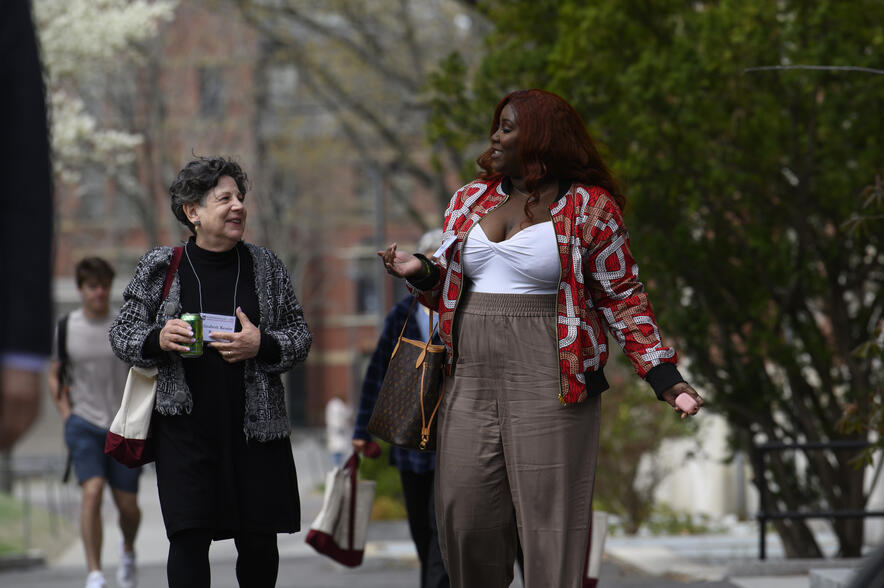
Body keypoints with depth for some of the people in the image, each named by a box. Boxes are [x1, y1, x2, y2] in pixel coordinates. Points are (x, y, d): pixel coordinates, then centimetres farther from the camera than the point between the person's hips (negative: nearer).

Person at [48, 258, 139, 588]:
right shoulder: (65, 329, 3)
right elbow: (55, 377, 14)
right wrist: (67, 417, 1)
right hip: (83, 423, -1)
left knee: (128, 505, 2)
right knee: (92, 490, -21)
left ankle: (128, 550, 36)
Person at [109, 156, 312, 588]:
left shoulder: (265, 266, 7)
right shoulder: (160, 268, 3)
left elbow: (301, 336, 10)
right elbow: (121, 335, 8)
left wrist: (261, 345, -11)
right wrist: (157, 340, -14)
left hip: (256, 425, 2)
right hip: (185, 426, -2)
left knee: (258, 540, 4)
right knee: (188, 536, -10)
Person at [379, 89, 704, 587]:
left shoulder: (589, 208, -3)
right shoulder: (470, 201, 14)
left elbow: (623, 299, -2)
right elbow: (449, 287, 22)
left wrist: (665, 378, -10)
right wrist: (421, 272, -1)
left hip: (548, 385, -5)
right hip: (472, 380, 5)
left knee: (549, 518, -5)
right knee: (465, 518, 6)